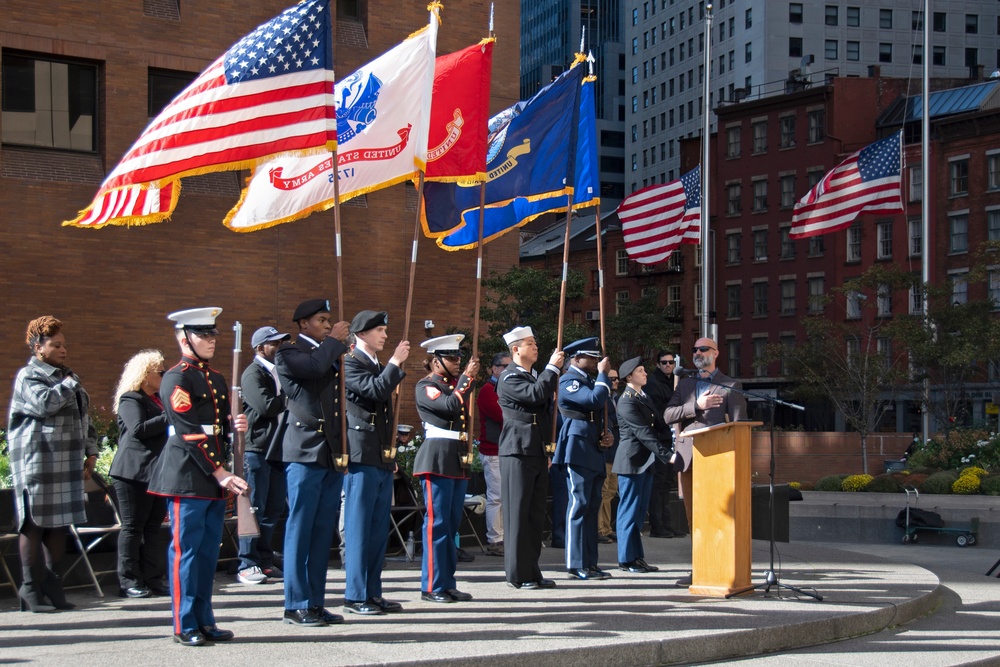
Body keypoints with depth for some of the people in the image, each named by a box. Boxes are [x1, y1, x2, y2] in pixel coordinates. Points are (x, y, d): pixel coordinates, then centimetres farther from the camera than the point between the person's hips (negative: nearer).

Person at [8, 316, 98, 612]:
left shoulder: (67, 377, 20)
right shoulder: (28, 377, -5)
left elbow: (84, 417, 25)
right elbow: (45, 403, -25)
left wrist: (91, 452, 18)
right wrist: (69, 385, -9)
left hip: (68, 464, 8)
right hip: (37, 463, -8)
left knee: (59, 526, 9)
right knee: (34, 525, -3)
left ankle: (51, 585, 16)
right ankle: (31, 588, 2)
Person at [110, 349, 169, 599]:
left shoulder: (158, 399, 20)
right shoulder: (130, 400, -8)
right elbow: (138, 429, -22)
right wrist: (169, 417, -20)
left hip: (156, 472, 8)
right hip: (133, 473, -8)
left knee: (154, 527, 7)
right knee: (132, 527, -4)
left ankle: (155, 579, 9)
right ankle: (129, 582, -1)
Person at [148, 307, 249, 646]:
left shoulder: (217, 379, 17)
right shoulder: (176, 378, -9)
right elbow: (189, 432, -15)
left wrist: (235, 425, -1)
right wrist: (219, 473, -18)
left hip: (216, 478, 8)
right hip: (187, 476, -8)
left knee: (209, 551, 10)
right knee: (186, 550, -3)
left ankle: (205, 621, 16)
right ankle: (185, 626, 2)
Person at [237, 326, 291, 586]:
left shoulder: (280, 371, 17)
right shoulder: (253, 374, -8)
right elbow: (266, 406, -21)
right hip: (257, 448, -8)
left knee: (274, 508, 9)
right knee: (254, 508, -3)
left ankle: (265, 561, 16)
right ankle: (248, 565, 2)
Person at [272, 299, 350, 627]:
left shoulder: (331, 354, 21)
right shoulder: (288, 354, -1)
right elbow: (315, 366, -21)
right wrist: (335, 341, -8)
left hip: (333, 453, 7)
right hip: (304, 452, -7)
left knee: (324, 532, 7)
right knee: (300, 530, -3)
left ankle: (316, 603, 12)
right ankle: (296, 606, 1)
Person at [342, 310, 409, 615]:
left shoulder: (378, 367, 21)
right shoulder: (350, 362, -7)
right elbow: (375, 390, -22)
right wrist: (396, 362, -15)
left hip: (383, 457, 9)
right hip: (362, 456, -9)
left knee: (378, 530, 10)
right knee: (359, 527, -4)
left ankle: (373, 592, 15)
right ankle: (356, 595, 0)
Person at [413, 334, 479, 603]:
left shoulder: (455, 385, 19)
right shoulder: (426, 386, -5)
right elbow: (449, 406, -20)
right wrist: (467, 378, -17)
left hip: (458, 460, 8)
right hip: (437, 459, -8)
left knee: (453, 523, 9)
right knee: (437, 522, -7)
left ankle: (448, 584, 13)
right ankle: (432, 586, -4)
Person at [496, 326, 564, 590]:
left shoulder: (536, 376, 20)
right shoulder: (509, 377, -7)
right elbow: (534, 395, -25)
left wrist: (548, 450, 22)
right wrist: (552, 367, -16)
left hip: (538, 454, 8)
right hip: (518, 453, -8)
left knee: (535, 515, 9)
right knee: (517, 514, -5)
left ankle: (532, 572, 14)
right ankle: (518, 574, -2)